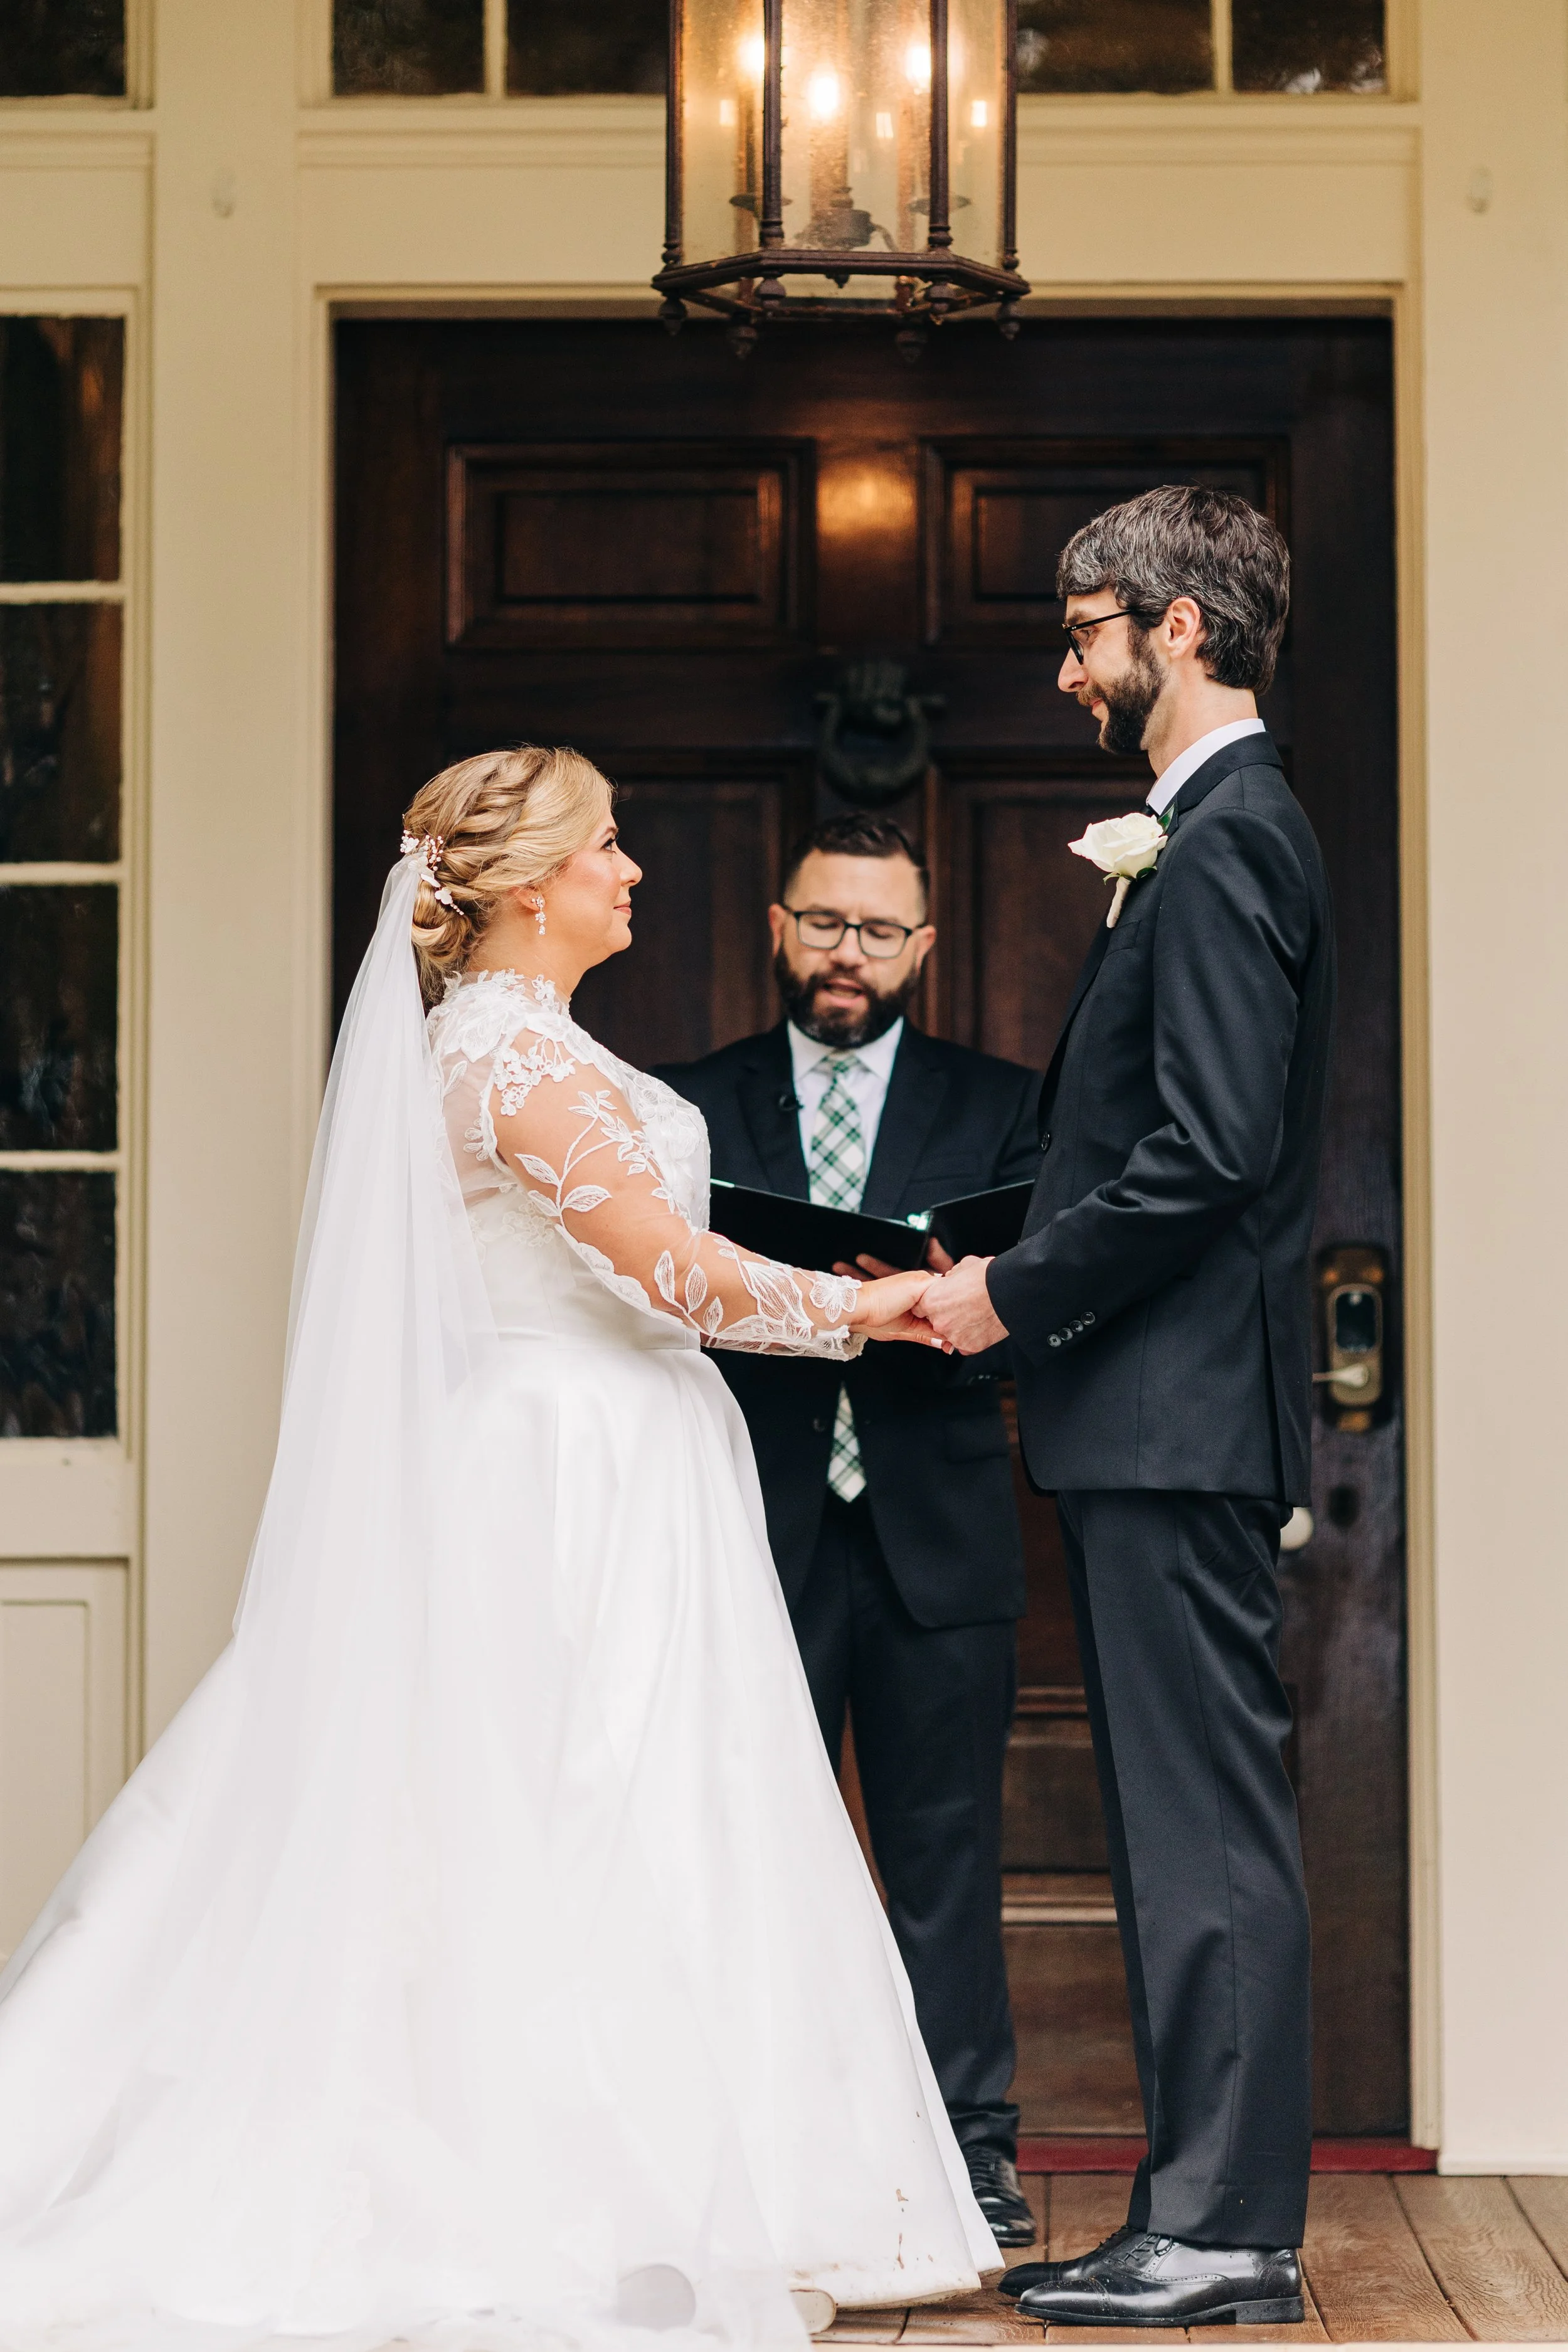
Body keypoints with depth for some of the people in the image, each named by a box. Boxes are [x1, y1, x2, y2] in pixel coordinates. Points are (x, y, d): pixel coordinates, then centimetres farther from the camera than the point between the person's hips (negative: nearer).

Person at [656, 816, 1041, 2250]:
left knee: (948, 1850, 2)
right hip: (758, 1533, 0)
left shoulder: (998, 1108, 10)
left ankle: (971, 2145, 9)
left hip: (935, 1534, 0)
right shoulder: (696, 1105, 10)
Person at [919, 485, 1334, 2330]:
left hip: (1175, 1413, -11)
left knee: (1206, 1826, -6)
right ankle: (1205, 2213, 18)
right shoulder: (1220, 833, 19)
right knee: (1185, 1828, 12)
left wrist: (1017, 1291, -12)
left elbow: (1208, 1152, -21)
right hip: (1165, 1414, 11)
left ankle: (1224, 2236, -1)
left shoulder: (1226, 841, -13)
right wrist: (1027, 1283, 13)